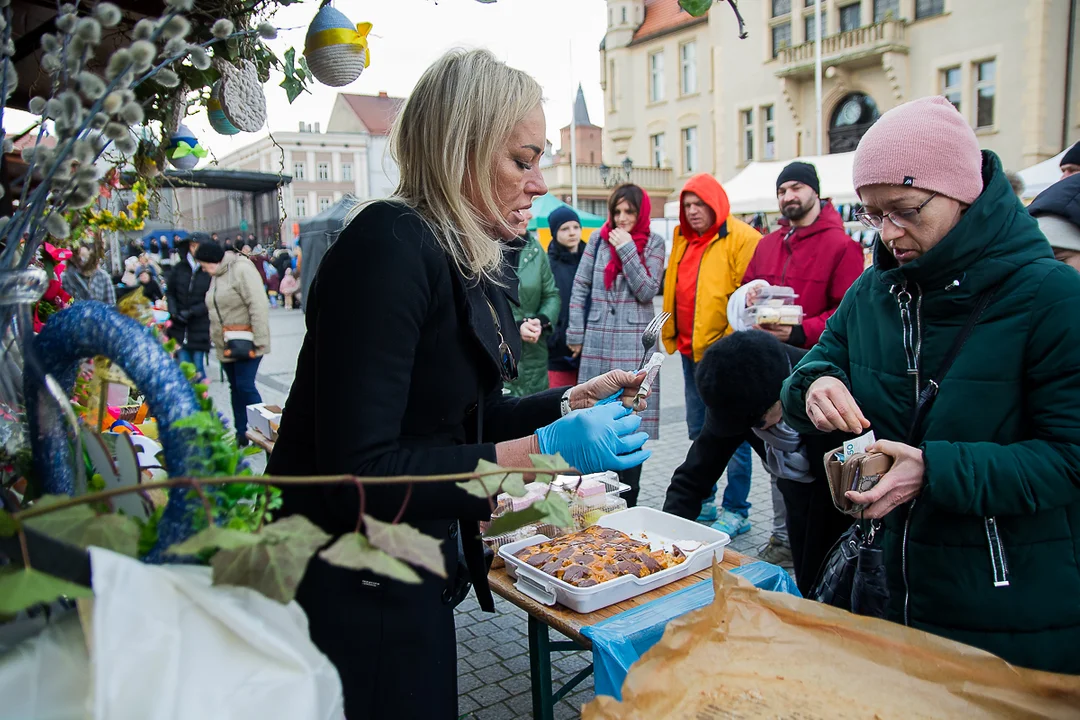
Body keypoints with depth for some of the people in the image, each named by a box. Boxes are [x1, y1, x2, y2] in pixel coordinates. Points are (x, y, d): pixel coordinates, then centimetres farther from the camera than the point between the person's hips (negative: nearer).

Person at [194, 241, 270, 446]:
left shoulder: (241, 270, -13)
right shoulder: (216, 276, 15)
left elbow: (258, 305, -20)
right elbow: (215, 309, 19)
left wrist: (259, 339, -23)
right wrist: (216, 337, 13)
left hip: (245, 343, -9)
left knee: (245, 385, -11)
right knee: (235, 387, 11)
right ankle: (241, 434, 19)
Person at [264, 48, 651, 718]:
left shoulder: (471, 262, 5)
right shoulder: (389, 248, -23)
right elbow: (358, 473, -30)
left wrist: (573, 401, 0)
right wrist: (543, 450, -29)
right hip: (349, 592, -8)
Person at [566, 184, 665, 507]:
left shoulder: (653, 243, 3)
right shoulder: (600, 238, 6)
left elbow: (647, 291, -7)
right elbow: (580, 286, 8)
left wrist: (627, 249, -11)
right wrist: (575, 334, 3)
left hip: (635, 344, -2)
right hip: (598, 341, 2)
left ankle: (627, 502, 11)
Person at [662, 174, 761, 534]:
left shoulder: (742, 239, -11)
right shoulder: (682, 239, 12)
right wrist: (673, 335, 11)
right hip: (690, 350, 8)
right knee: (698, 430, 17)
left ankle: (736, 511, 13)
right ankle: (702, 502, 31)